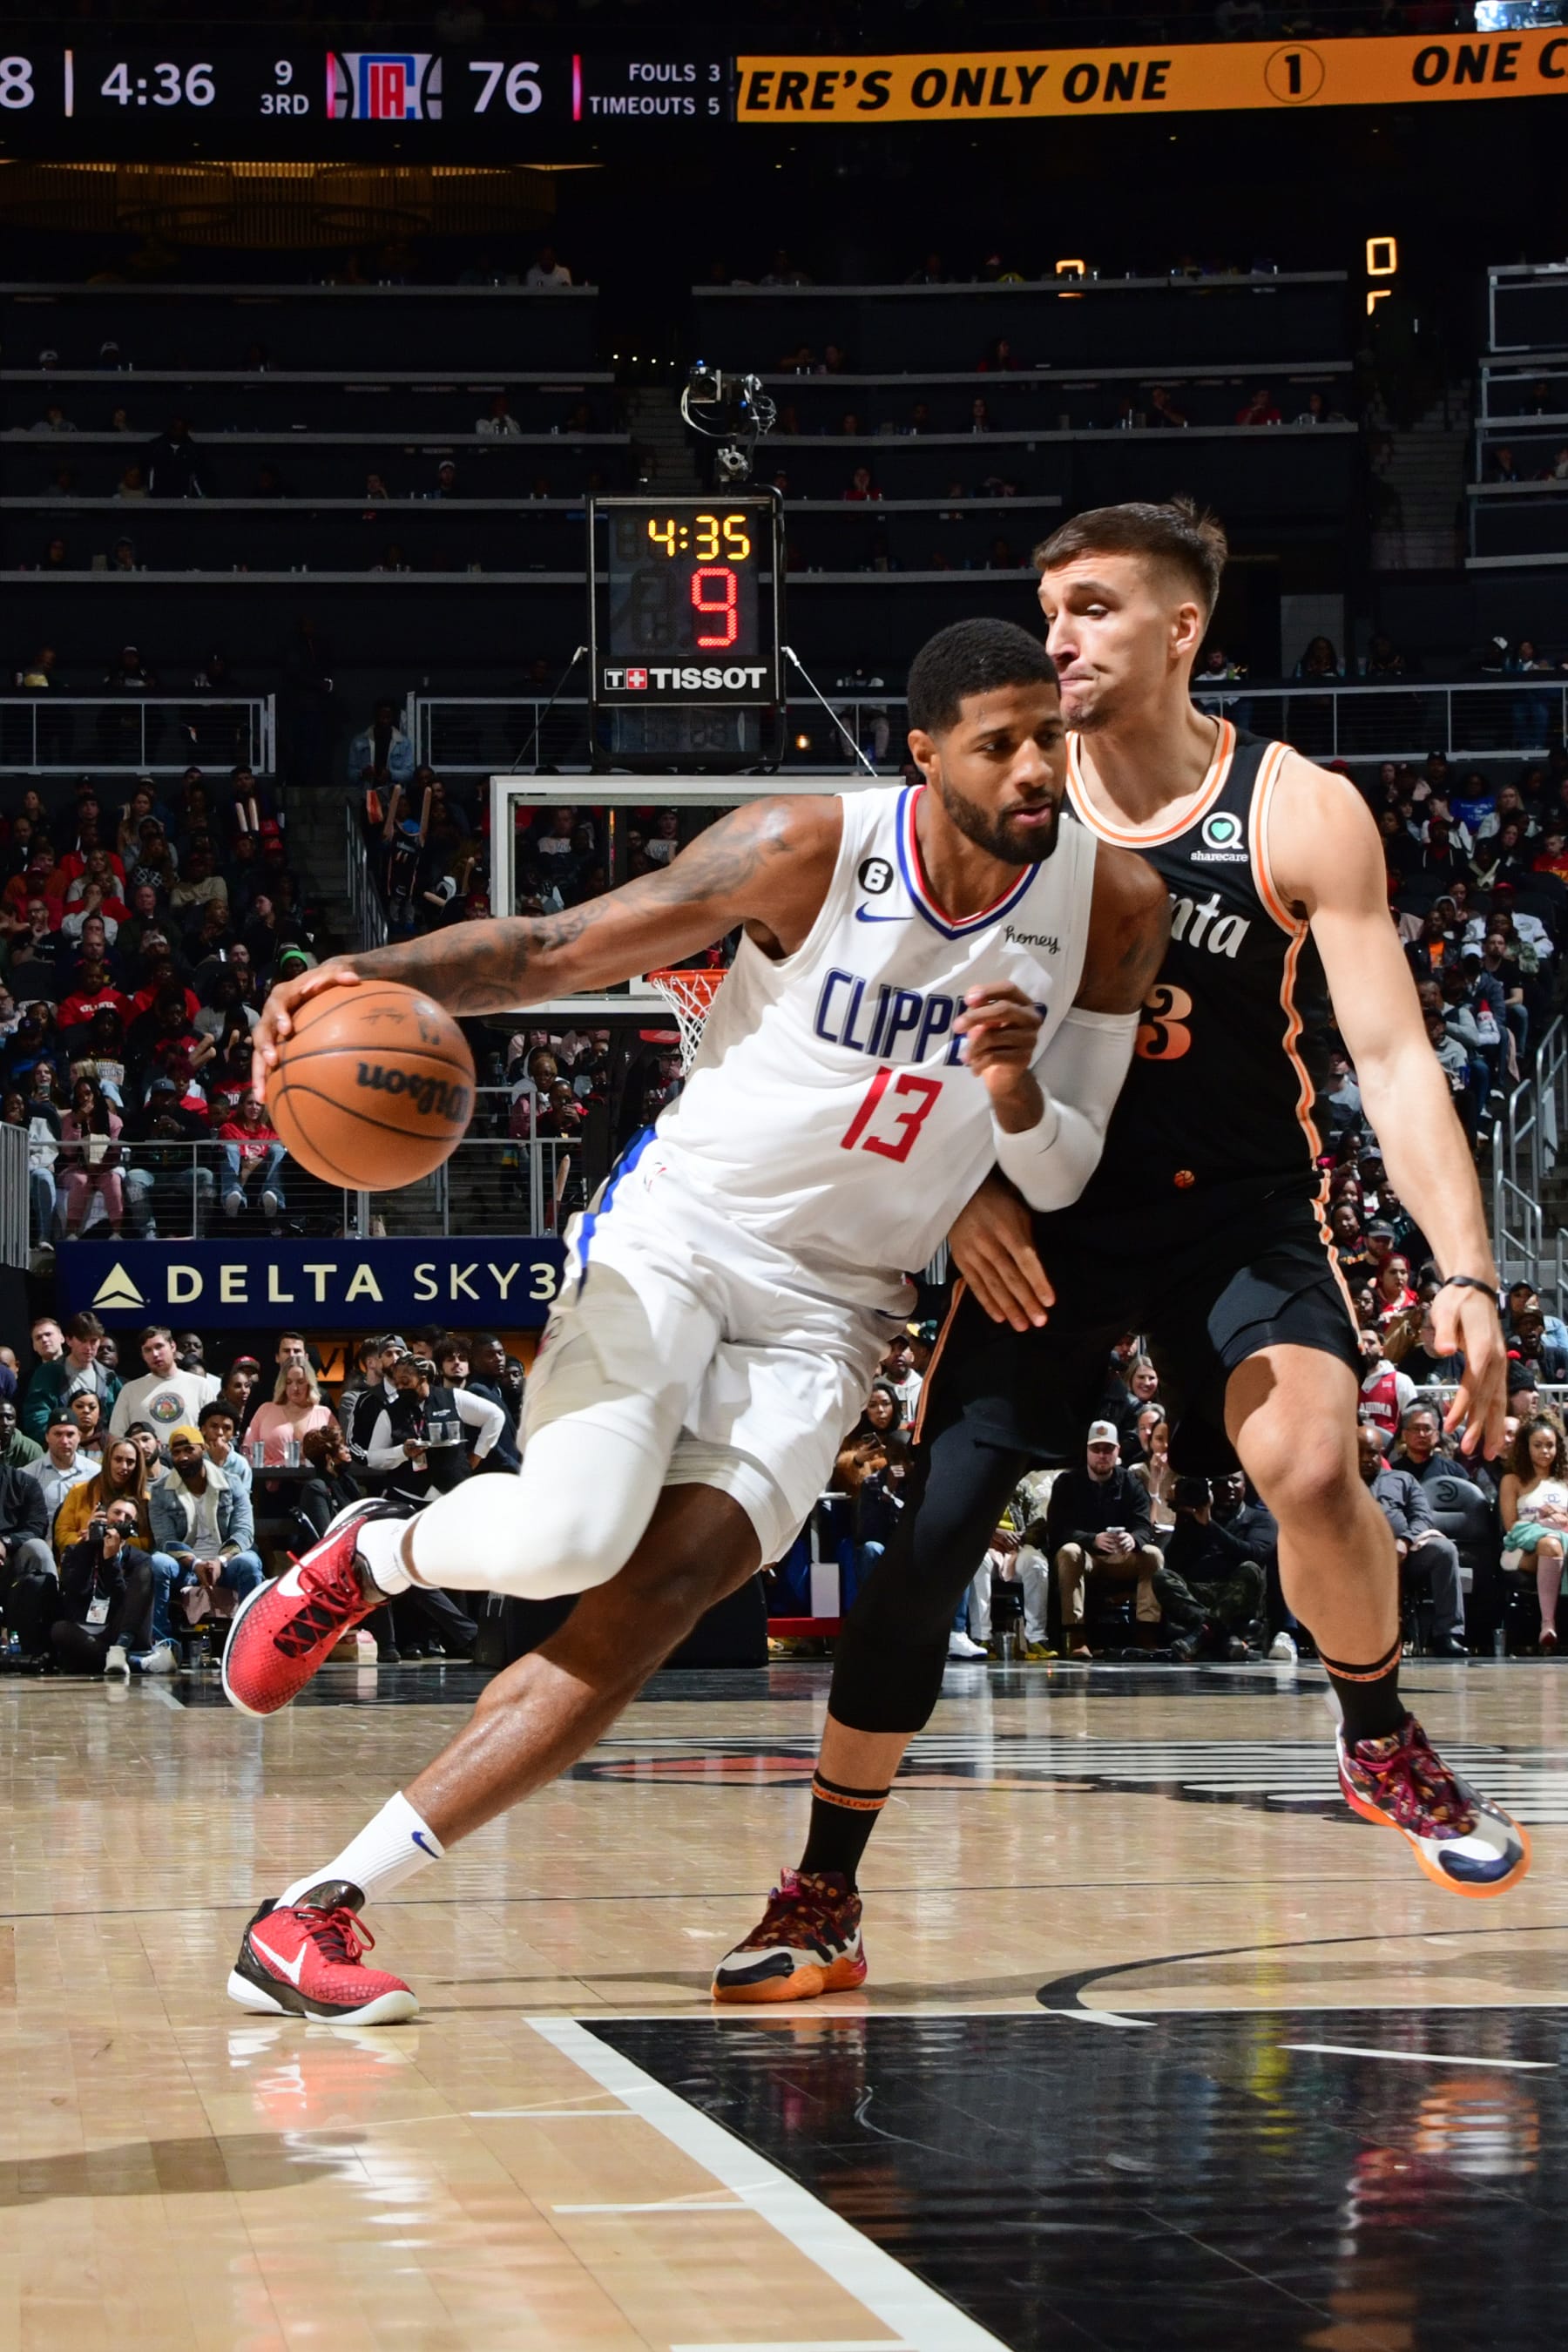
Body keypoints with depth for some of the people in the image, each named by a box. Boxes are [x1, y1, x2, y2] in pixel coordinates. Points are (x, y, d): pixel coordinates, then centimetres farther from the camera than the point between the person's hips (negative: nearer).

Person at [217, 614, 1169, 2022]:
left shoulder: (1113, 909, -6)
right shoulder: (806, 851, -15)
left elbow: (1062, 1179, 0)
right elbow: (558, 949, -8)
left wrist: (1014, 1088, -23)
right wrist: (380, 974, -26)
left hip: (832, 1307, 3)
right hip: (676, 1234, -3)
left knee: (653, 1604, -15)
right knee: (572, 1538, -29)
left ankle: (319, 1912, -12)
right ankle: (373, 1556, 9)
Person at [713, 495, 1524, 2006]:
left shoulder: (1300, 816, -12)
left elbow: (1392, 1058, -17)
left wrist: (1464, 1274, -28)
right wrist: (968, 1191, -14)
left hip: (1239, 1205, -2)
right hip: (1047, 1215, 2)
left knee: (1311, 1471, -26)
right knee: (933, 1532, -6)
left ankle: (1381, 1743, 6)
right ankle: (823, 1899, 5)